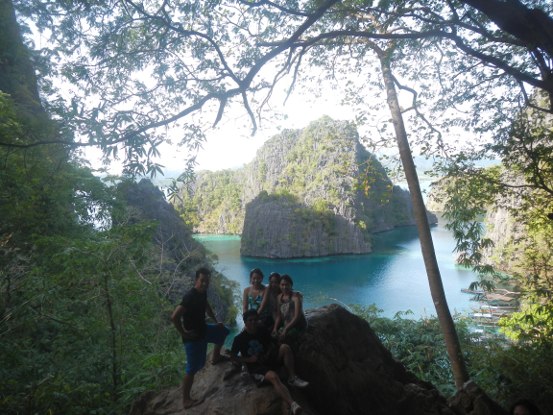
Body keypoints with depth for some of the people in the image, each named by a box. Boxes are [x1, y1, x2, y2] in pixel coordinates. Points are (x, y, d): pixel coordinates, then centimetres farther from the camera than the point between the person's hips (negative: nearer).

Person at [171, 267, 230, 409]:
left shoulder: (203, 292, -1)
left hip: (203, 329, 9)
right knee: (192, 369, 1)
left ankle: (215, 357, 41)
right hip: (193, 336, -9)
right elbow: (174, 316, -35)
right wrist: (183, 333, -24)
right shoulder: (190, 296, -29)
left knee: (223, 331, 24)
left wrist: (216, 321, 17)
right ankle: (186, 400, 14)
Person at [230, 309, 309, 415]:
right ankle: (292, 404, -52)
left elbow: (272, 344, 15)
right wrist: (249, 359, -14)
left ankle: (292, 378, -18)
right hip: (255, 367, -5)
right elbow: (233, 357, -1)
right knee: (273, 376, -37)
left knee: (285, 347, -21)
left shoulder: (262, 330, 2)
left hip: (269, 360, 5)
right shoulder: (239, 339, -9)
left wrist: (267, 355, -6)